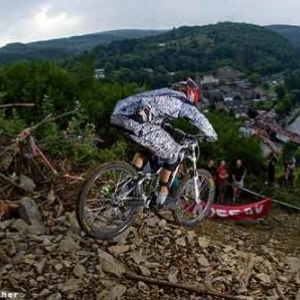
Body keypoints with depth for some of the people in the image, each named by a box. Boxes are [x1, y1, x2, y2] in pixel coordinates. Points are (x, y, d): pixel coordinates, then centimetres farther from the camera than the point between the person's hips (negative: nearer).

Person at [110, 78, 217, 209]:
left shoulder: (164, 93, 35)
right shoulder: (183, 101, 14)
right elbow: (199, 118, 0)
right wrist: (212, 135, 17)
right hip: (138, 122, -8)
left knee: (147, 146, 34)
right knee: (172, 154, 11)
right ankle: (162, 194, 19)